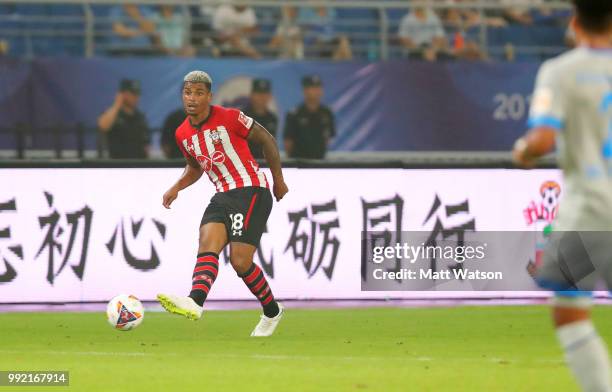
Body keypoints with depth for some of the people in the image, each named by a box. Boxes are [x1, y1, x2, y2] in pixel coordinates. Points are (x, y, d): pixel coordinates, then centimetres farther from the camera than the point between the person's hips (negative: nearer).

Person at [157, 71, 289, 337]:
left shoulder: (229, 118, -10)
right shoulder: (183, 134, 8)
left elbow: (266, 139, 0)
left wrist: (278, 180, 6)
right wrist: (176, 188, 8)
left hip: (251, 191, -5)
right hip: (223, 196, 5)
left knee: (240, 262, -15)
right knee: (207, 244, -21)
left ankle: (272, 312, 1)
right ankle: (194, 302, -39)